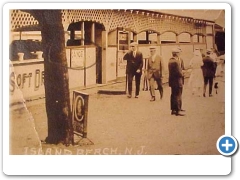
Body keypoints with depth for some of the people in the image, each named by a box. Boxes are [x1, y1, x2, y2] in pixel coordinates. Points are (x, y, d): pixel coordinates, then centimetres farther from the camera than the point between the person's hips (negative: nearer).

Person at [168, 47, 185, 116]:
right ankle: (177, 111, -1)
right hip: (177, 81, -9)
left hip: (172, 81, 9)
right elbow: (179, 72, -20)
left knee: (173, 96, 14)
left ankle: (173, 110, 20)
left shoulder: (170, 61, 9)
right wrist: (182, 74, 0)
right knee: (178, 96, -3)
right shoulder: (176, 61, -20)